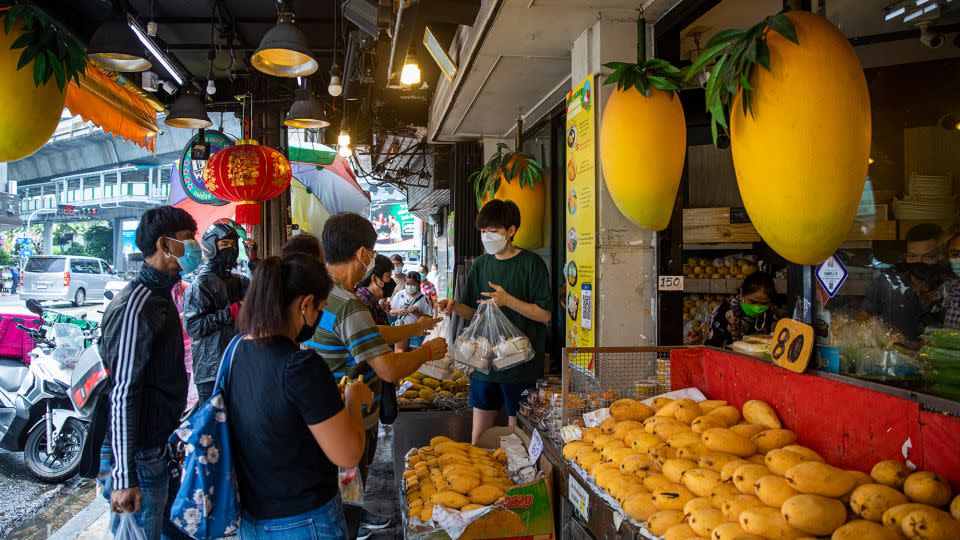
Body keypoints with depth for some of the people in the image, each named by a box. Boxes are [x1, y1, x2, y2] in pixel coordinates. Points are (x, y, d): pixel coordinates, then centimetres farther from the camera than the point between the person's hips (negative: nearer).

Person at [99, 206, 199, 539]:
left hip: (159, 446, 10)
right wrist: (124, 478, -24)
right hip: (142, 454, -10)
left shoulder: (159, 296, 10)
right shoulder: (136, 306, -22)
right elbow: (123, 395, -25)